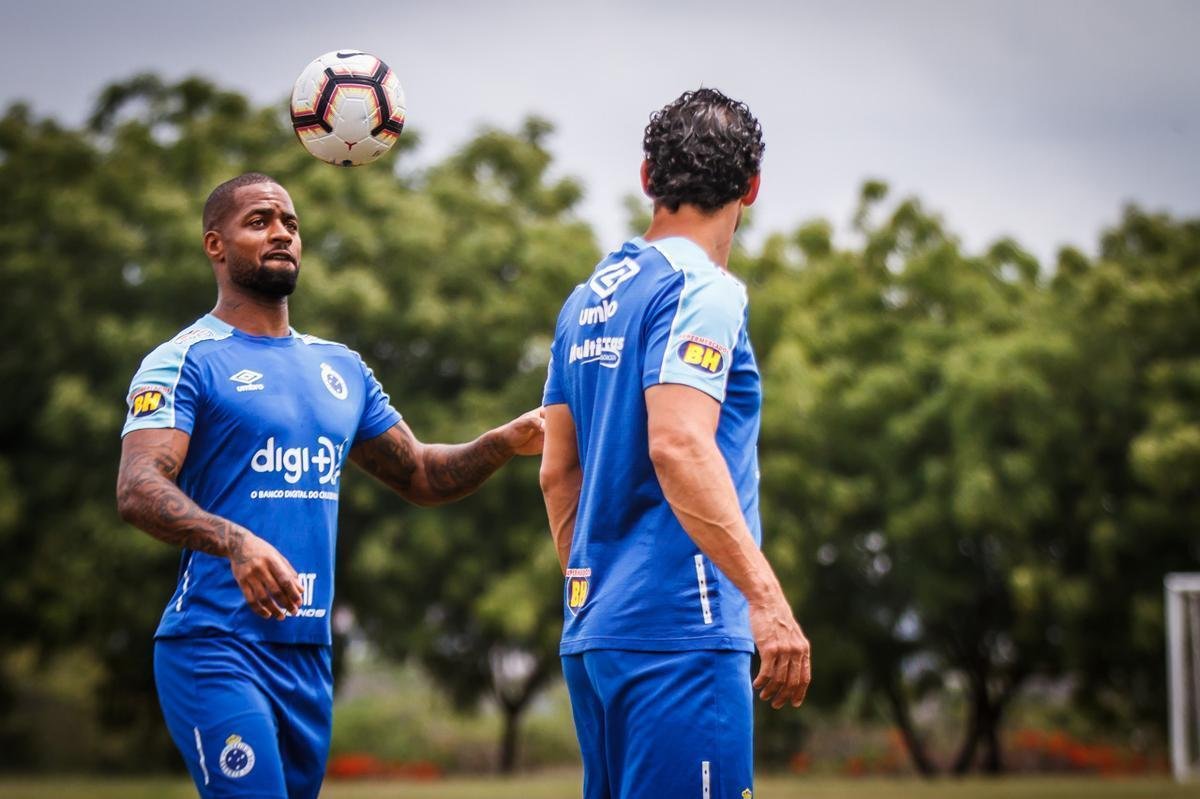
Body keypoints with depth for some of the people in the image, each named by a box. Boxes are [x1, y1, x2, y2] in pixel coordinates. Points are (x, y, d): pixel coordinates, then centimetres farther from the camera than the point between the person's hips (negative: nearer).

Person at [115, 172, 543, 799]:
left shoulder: (342, 369, 18)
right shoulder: (187, 361, -4)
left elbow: (420, 476, 25)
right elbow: (137, 489, -18)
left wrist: (505, 442, 5)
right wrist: (235, 542, -36)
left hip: (309, 654, 7)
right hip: (215, 647, -7)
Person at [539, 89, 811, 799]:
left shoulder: (587, 299, 16)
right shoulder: (702, 288, -9)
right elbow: (678, 445, -22)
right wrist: (766, 599, -26)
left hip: (591, 631, 9)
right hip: (678, 632, -9)